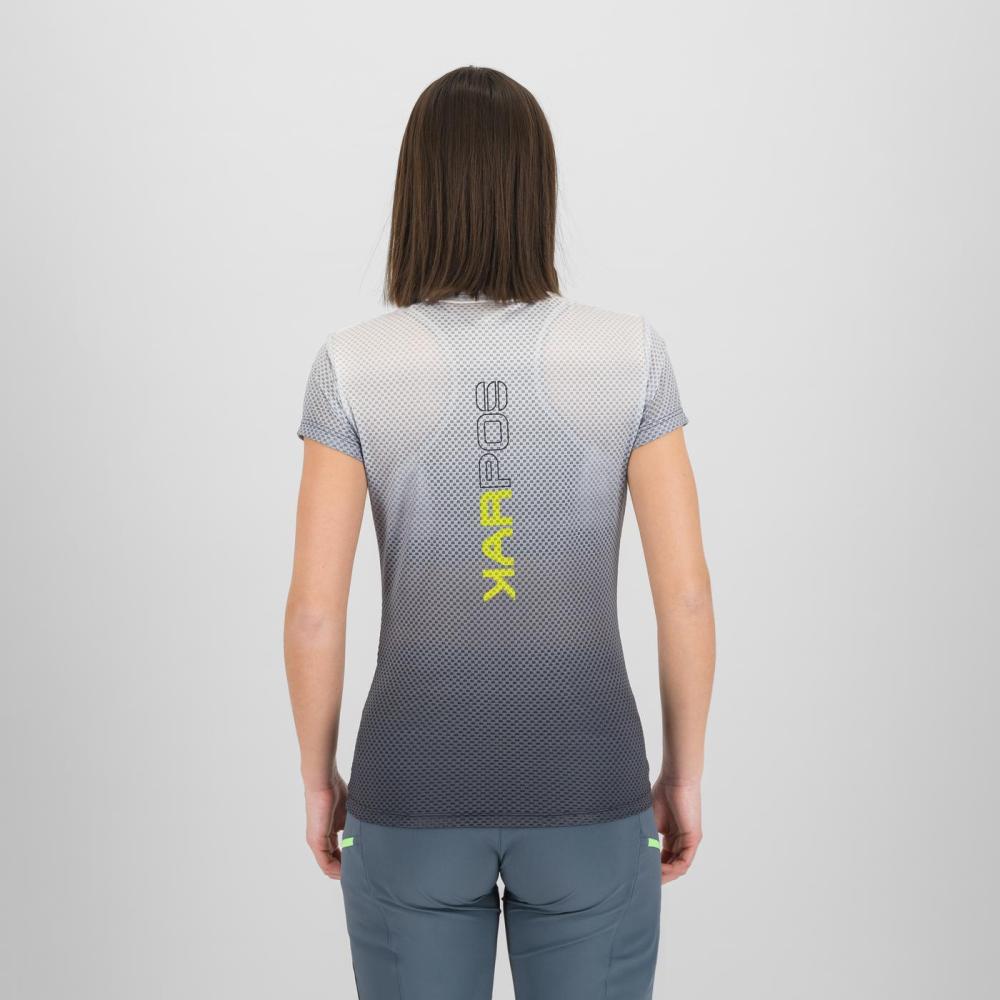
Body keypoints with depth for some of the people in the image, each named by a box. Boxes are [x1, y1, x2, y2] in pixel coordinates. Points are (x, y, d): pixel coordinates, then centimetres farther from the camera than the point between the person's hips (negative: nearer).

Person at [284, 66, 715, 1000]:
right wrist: (685, 770, 6)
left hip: (416, 792, 0)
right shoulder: (629, 352, -9)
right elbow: (686, 592, -8)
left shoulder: (354, 365, -10)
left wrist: (317, 774, 6)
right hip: (584, 790, 1)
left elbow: (313, 608, -10)